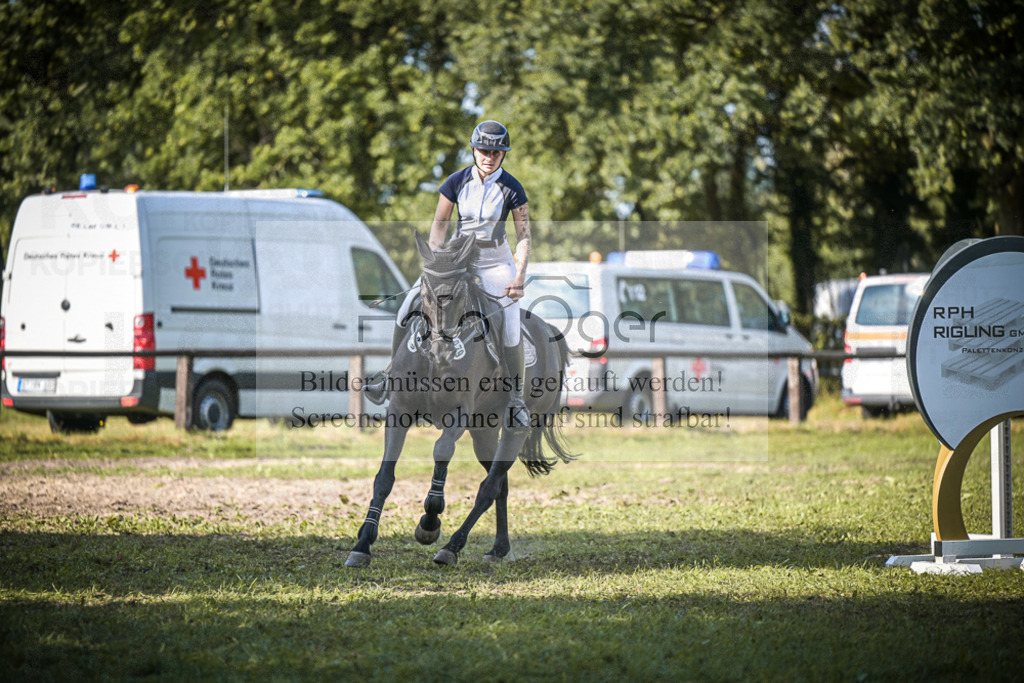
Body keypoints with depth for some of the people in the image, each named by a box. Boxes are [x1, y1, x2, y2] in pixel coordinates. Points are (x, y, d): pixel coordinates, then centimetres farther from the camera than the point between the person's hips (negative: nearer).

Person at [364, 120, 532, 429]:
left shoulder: (512, 188, -12)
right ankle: (393, 376, 6)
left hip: (497, 262, -2)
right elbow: (439, 226, -2)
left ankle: (516, 398, 7)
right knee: (409, 308, -10)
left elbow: (524, 237, -8)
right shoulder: (456, 182, -9)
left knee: (510, 332, -13)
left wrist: (520, 278, -17)